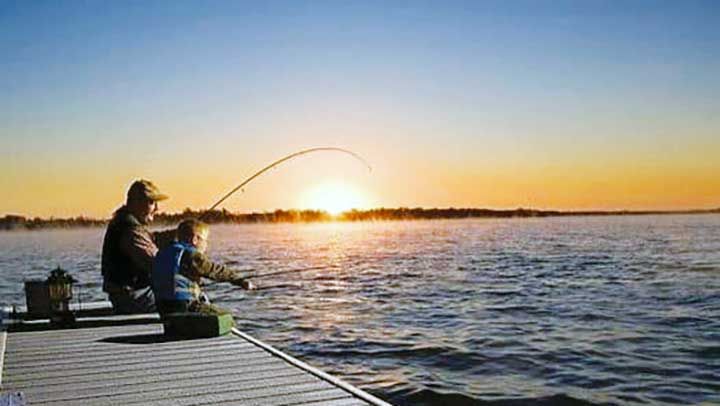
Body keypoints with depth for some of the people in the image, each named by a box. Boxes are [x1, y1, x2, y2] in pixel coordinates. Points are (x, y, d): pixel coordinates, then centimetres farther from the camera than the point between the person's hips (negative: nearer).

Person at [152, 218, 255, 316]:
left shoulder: (163, 253, 15)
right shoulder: (191, 255, -12)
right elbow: (216, 271, -11)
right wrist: (241, 280, -6)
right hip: (184, 306, -9)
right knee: (227, 317, -1)